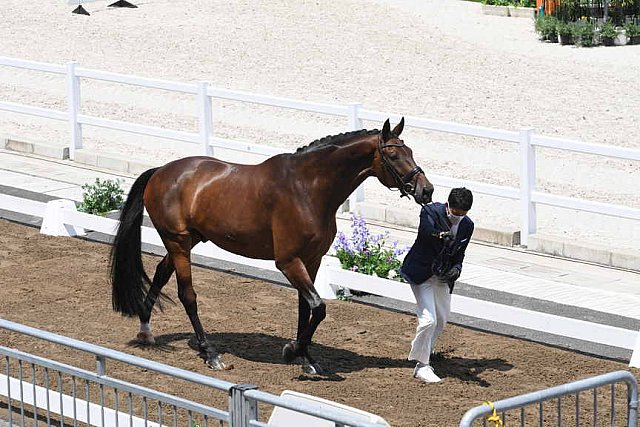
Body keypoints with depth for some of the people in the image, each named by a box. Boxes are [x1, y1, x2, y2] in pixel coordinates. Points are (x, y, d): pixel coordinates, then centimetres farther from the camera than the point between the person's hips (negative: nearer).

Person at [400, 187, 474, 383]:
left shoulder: (467, 225, -2)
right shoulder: (431, 211, -18)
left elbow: (459, 253, 8)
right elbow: (425, 229, -39)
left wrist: (457, 268, -13)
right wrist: (440, 234, -59)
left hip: (443, 276, 7)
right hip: (421, 273, -6)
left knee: (441, 320, 18)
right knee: (428, 320, -16)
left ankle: (423, 354, 44)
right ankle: (422, 366, -4)